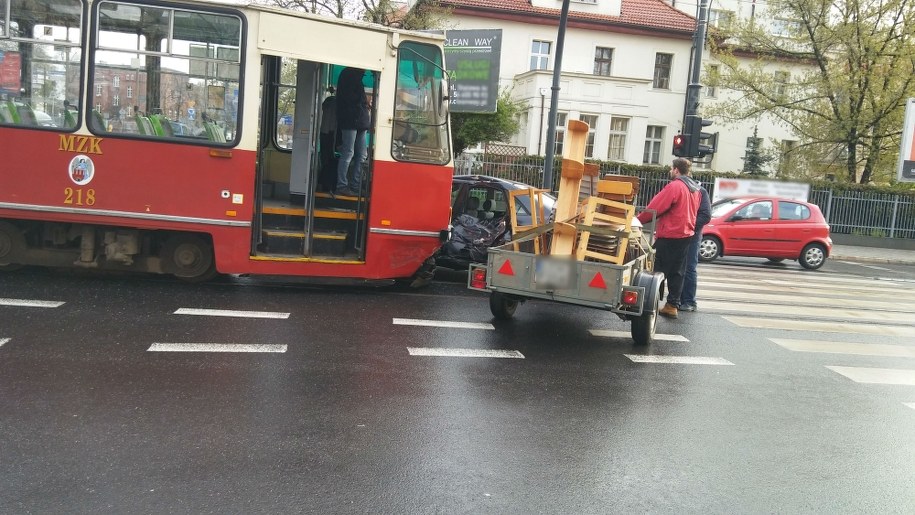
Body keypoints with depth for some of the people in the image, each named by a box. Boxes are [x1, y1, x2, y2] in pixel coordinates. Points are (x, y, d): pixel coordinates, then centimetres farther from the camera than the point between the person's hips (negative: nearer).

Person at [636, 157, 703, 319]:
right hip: (686, 234, 8)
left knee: (660, 271, -2)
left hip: (669, 236, -8)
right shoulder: (695, 189, 12)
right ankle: (672, 305, 12)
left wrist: (639, 220, -5)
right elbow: (691, 211, 15)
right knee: (676, 272, 10)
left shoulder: (674, 186, -15)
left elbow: (655, 207, -15)